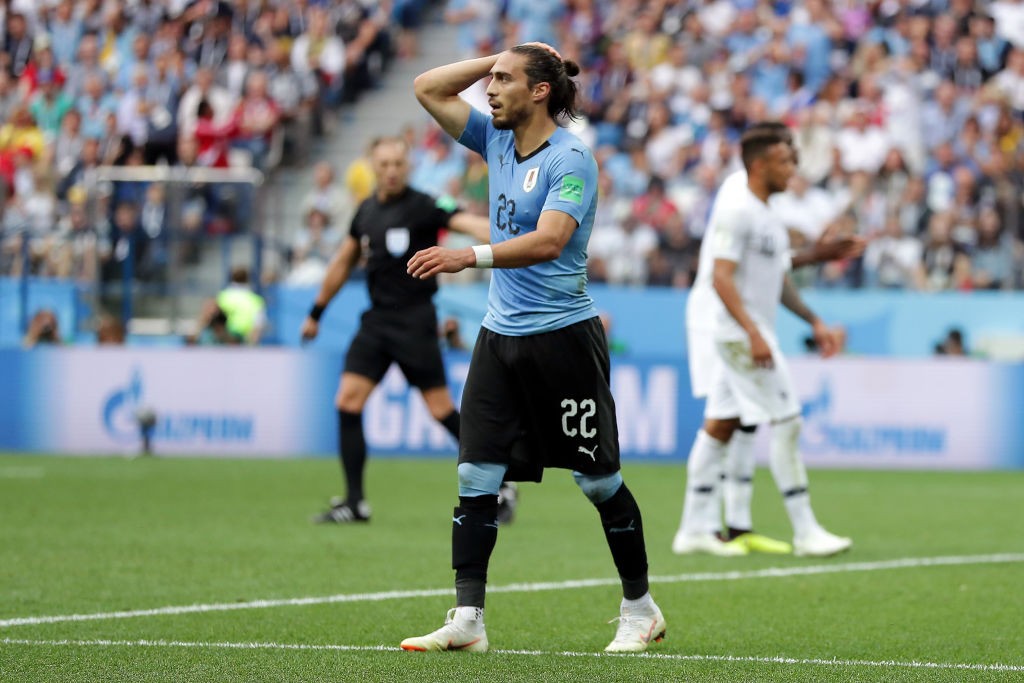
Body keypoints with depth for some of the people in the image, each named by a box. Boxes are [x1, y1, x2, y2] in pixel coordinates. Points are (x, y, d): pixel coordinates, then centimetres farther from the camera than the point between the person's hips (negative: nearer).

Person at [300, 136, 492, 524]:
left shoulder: (421, 207, -9)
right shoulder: (366, 211, 10)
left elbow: (467, 222, -26)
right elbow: (343, 262, 23)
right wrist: (316, 313, 28)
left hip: (414, 321, -6)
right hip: (377, 319, 6)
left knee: (441, 408, -7)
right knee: (348, 401, -4)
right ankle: (354, 503, 2)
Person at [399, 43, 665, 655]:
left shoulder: (570, 159, -14)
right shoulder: (497, 141, 9)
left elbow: (548, 240, -27)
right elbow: (428, 89, 14)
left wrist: (471, 257, -39)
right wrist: (501, 59, 5)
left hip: (563, 335, -7)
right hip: (501, 334, 7)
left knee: (598, 479, 2)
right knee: (476, 476, -3)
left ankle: (640, 609, 17)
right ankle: (467, 620, -4)